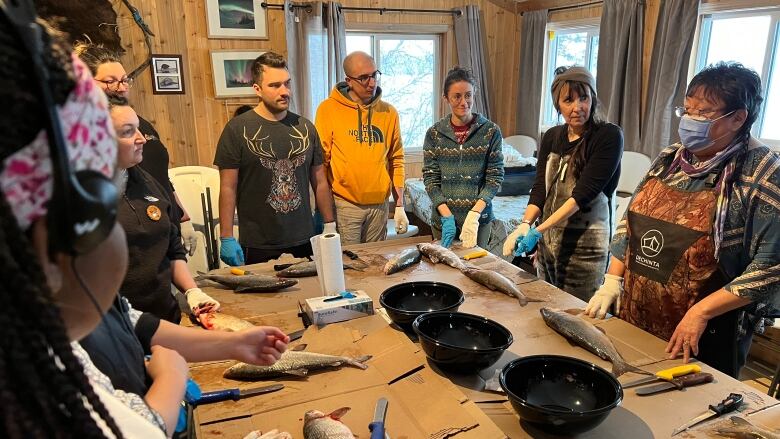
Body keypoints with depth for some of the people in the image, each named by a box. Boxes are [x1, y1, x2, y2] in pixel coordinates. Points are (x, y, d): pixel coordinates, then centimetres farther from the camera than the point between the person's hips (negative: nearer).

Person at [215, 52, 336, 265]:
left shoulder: (305, 127, 6)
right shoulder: (237, 129, -6)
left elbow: (320, 181, 11)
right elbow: (228, 187, -5)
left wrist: (330, 226, 8)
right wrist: (226, 238, -9)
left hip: (304, 242, 4)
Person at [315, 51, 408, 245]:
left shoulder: (389, 112, 6)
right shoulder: (328, 109, -5)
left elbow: (396, 160, 10)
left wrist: (400, 206, 8)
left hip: (379, 205, 4)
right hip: (344, 205, -3)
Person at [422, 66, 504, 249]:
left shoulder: (491, 131, -3)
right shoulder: (434, 133, 0)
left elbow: (495, 177, -5)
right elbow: (430, 179, -3)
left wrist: (475, 214, -17)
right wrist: (447, 216, -14)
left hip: (479, 218, -1)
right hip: (443, 218, 1)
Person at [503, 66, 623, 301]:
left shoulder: (609, 136, -11)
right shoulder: (552, 136, 7)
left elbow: (584, 192, -18)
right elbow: (539, 187, 1)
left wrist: (538, 230, -23)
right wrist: (525, 224, -17)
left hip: (584, 243, -5)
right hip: (548, 240, 5)